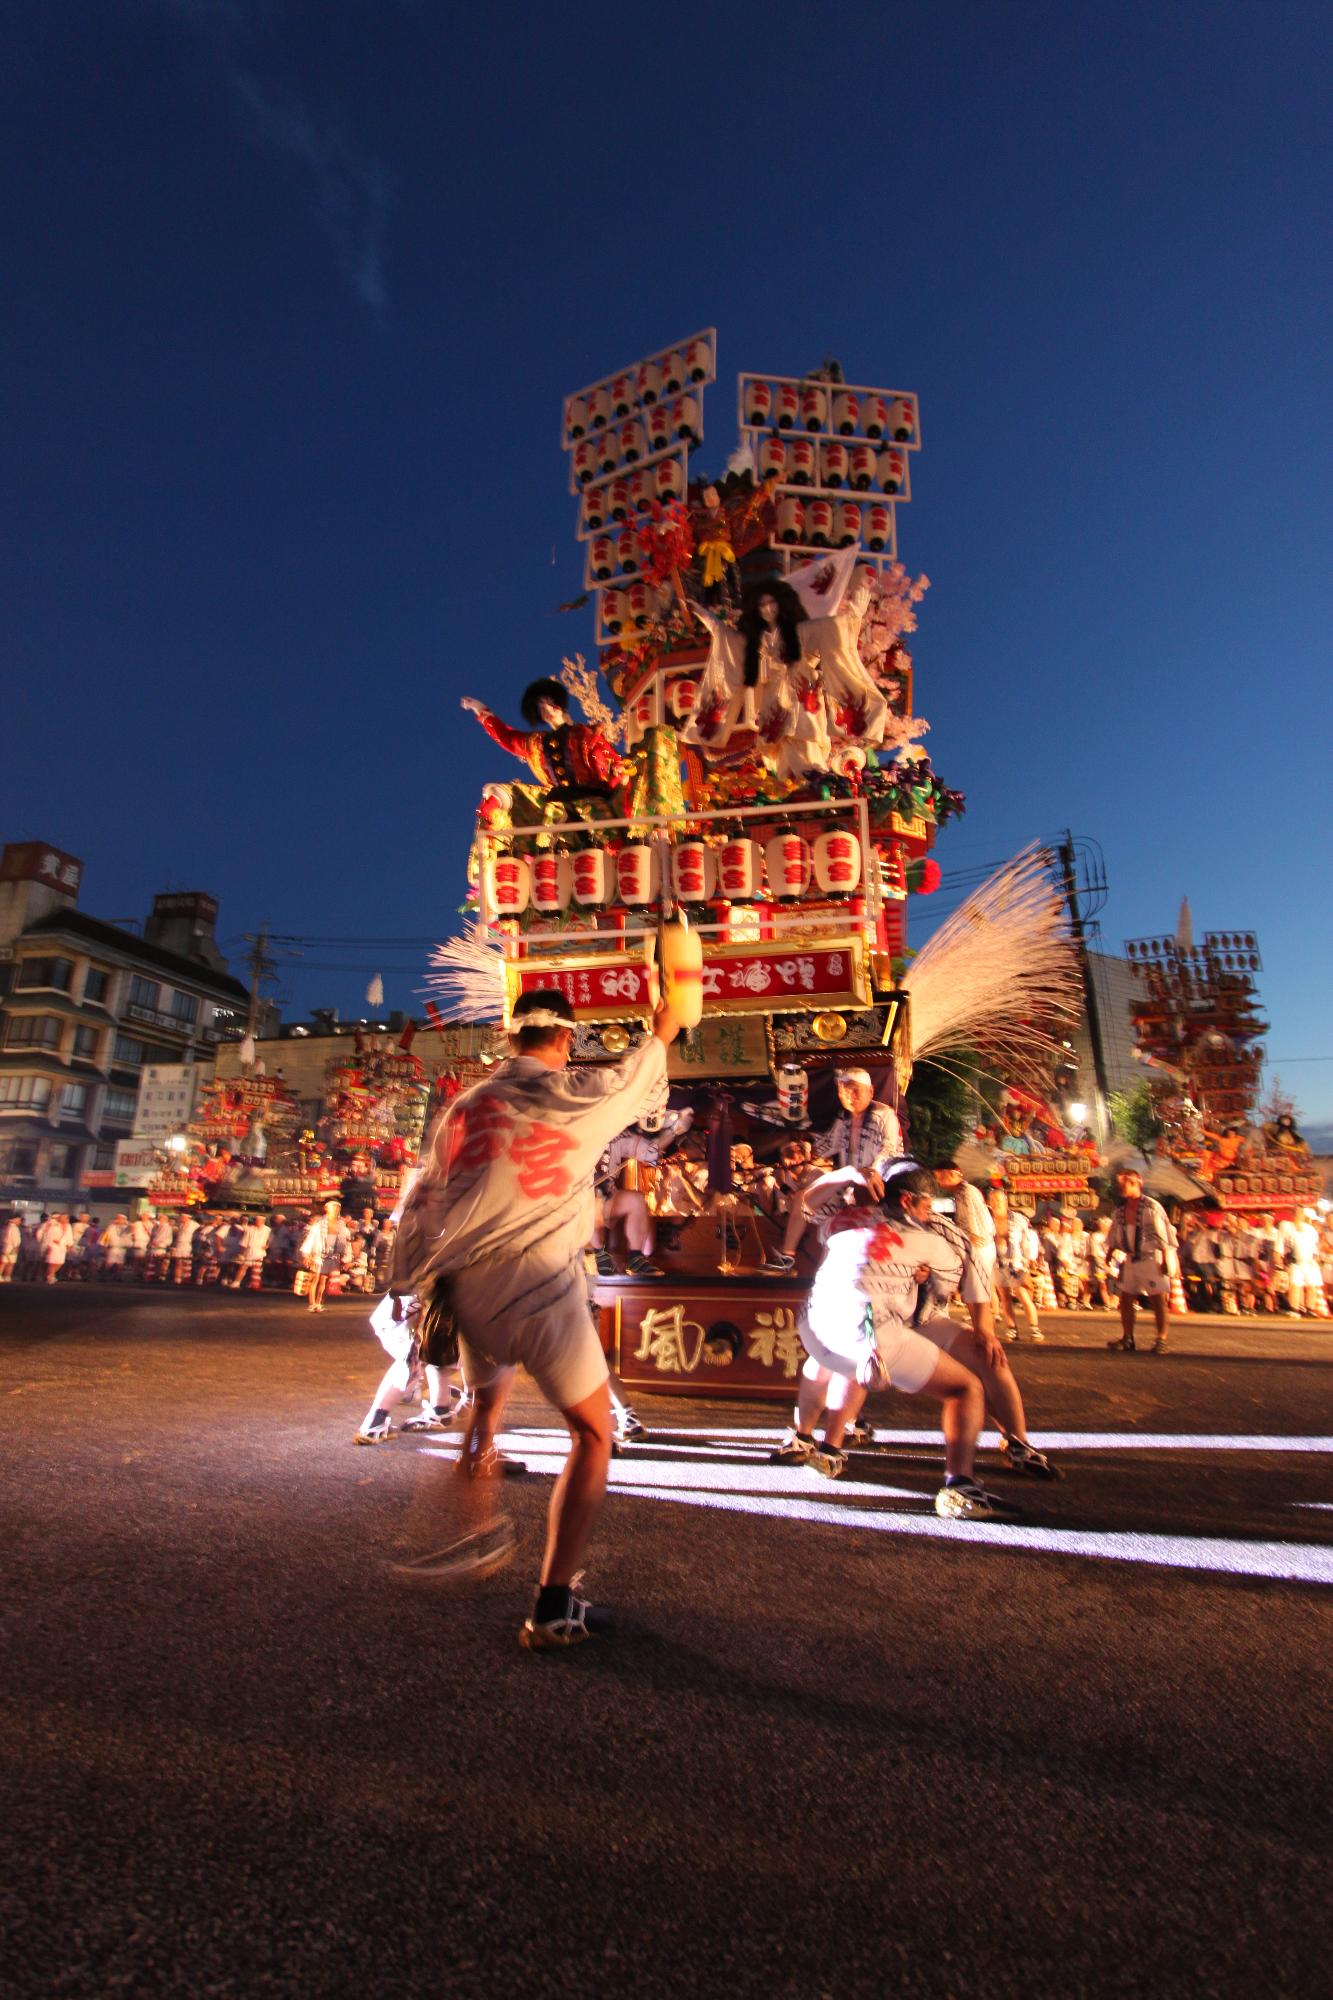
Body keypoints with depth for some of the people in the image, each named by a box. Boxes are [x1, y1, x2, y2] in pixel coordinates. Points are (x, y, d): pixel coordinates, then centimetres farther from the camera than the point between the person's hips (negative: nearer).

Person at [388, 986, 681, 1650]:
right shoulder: (577, 1095, -6)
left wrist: (411, 1283, 23)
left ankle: (479, 1531, 39)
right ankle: (554, 1604, 14)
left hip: (468, 1290, 5)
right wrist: (660, 1033, 32)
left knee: (486, 1403, 34)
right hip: (542, 1287, -5)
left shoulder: (463, 1106, 6)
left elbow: (421, 1202, 12)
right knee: (593, 1432, 13)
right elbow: (639, 1080, 13)